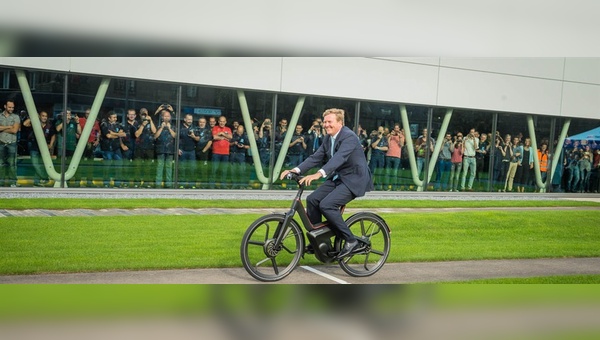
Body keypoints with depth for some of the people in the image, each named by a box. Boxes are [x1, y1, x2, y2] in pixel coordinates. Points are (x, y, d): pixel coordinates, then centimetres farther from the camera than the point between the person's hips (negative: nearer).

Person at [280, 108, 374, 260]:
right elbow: (316, 157, 4)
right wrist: (296, 170, -11)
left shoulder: (349, 136, -19)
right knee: (312, 199, -4)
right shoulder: (328, 138, 8)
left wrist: (318, 174, -48)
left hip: (353, 179, -8)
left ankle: (350, 240, -11)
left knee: (326, 205, -23)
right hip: (337, 178, 9)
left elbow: (339, 158, -34)